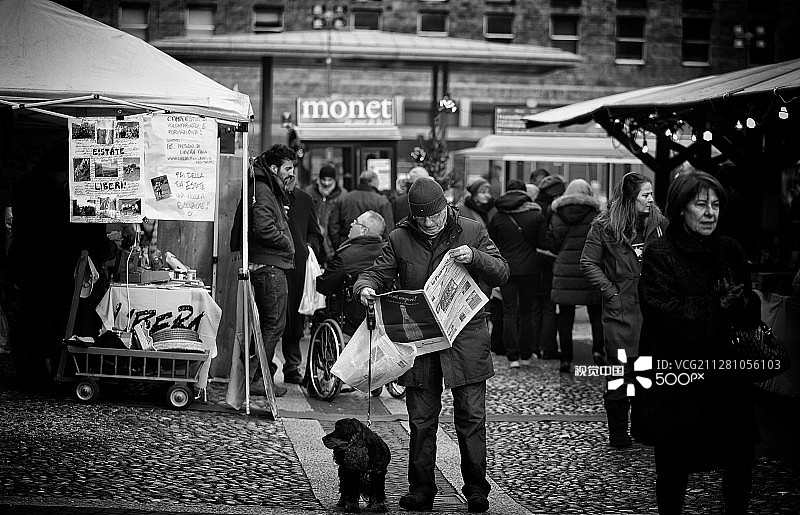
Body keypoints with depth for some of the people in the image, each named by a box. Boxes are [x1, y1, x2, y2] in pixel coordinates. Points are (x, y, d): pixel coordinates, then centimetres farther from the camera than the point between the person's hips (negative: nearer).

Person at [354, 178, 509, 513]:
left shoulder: (471, 232, 1)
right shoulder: (400, 239, 4)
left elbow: (501, 274, 0)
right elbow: (378, 272, 4)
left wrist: (474, 257, -19)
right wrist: (364, 287, -19)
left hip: (465, 338, -1)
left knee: (471, 419, 1)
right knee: (421, 421, 4)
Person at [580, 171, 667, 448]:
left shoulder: (659, 224, 8)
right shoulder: (604, 227, -3)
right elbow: (588, 263, -2)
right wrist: (610, 291, -9)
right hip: (620, 310, -4)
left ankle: (642, 428, 18)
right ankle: (618, 433, 5)